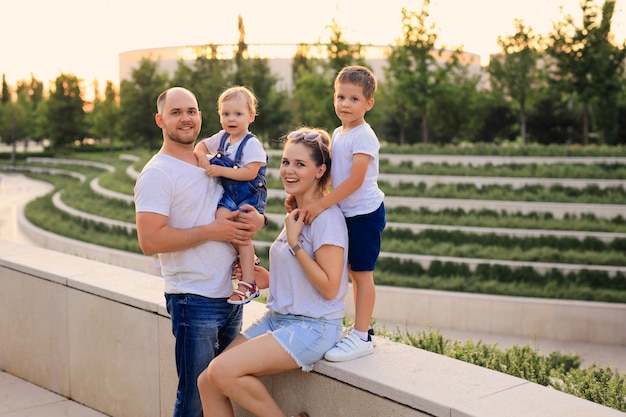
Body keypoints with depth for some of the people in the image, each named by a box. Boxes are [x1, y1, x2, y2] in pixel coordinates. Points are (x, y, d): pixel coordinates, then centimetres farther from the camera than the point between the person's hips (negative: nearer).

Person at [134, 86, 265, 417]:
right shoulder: (157, 174, -11)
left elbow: (241, 207, 21)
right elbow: (150, 241, -21)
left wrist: (254, 219, -3)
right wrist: (211, 231, -18)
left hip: (232, 294, 7)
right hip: (194, 301, -7)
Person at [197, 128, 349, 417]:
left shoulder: (327, 217, -13)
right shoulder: (296, 213, 14)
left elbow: (329, 287, -18)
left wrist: (293, 242, -17)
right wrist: (272, 280, 7)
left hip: (313, 328, -8)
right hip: (278, 318, 8)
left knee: (223, 371, -23)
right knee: (207, 382, -6)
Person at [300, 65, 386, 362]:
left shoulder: (363, 136, -16)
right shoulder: (338, 134, 11)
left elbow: (355, 180, -25)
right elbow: (330, 173, 18)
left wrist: (321, 204, -25)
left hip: (365, 212, -9)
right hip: (347, 213, 9)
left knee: (361, 273, -4)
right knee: (354, 272, 14)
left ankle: (362, 337, 3)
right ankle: (360, 329, 26)